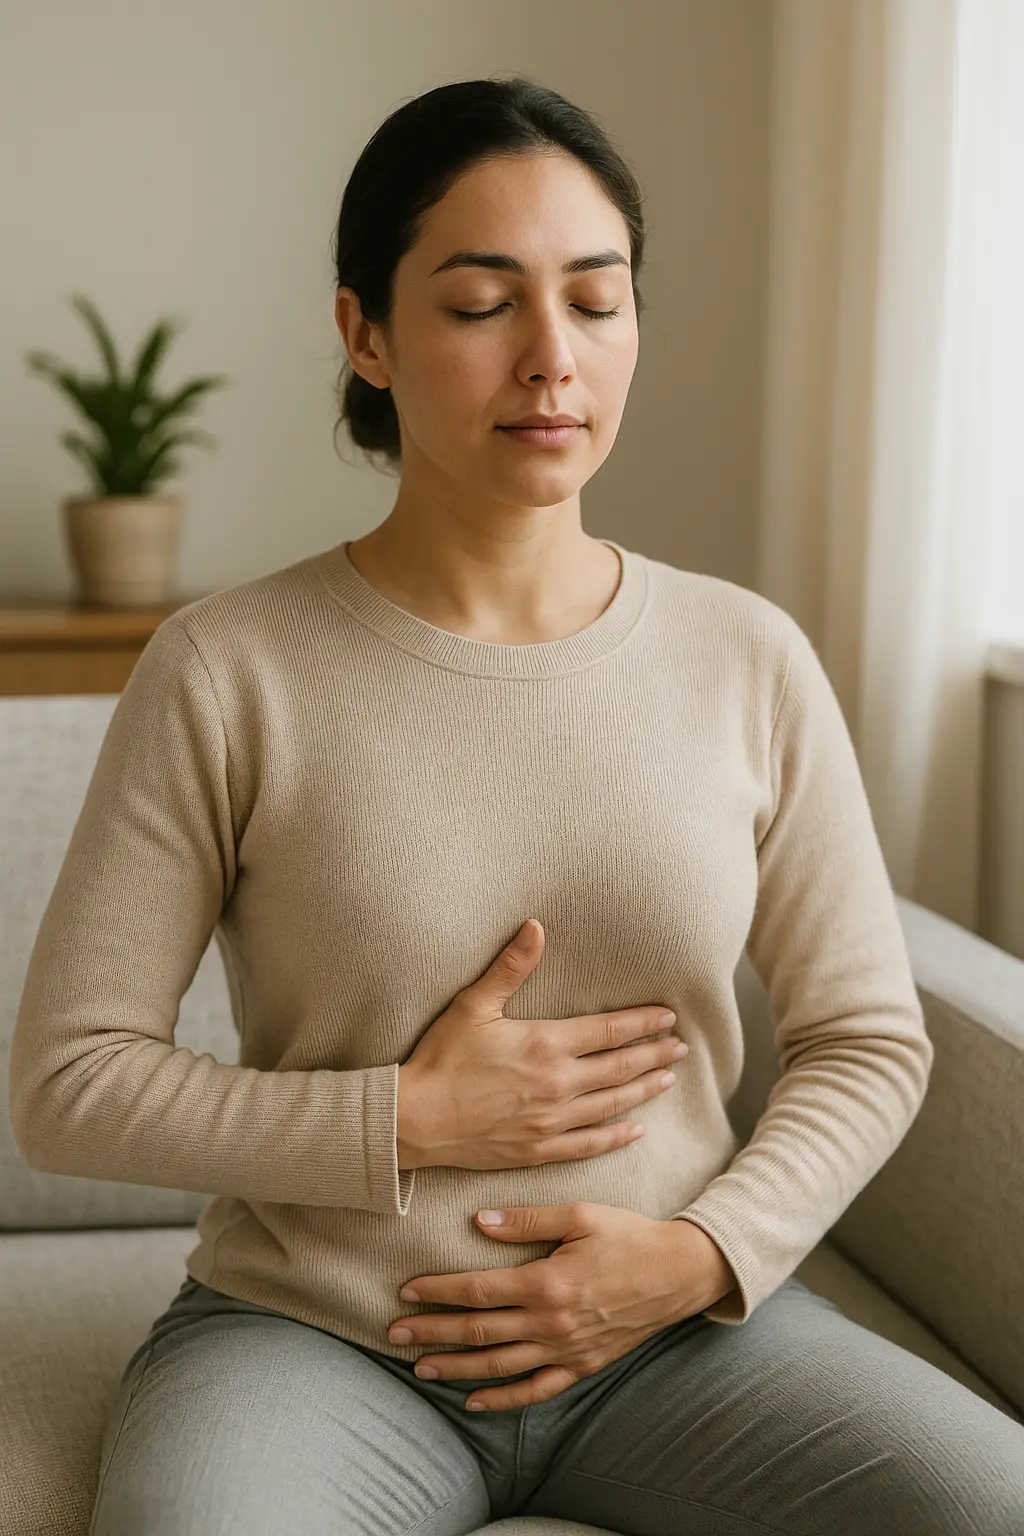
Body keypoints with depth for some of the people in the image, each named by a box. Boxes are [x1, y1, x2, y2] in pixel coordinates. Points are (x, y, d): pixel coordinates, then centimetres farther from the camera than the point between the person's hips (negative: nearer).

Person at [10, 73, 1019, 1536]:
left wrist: (704, 1253, -9)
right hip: (313, 1338, -2)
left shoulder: (748, 661, 1)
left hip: (680, 1325, 3)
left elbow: (867, 1040, 7)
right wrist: (407, 1122, -13)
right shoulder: (226, 673, -6)